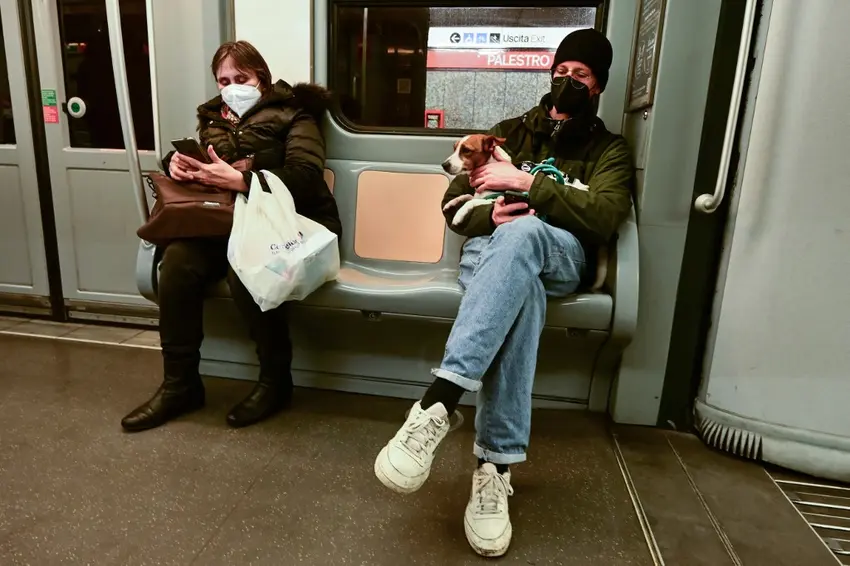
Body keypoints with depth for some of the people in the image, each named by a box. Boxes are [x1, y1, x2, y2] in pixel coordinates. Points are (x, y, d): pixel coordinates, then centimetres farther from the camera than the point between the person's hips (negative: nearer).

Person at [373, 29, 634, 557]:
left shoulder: (610, 150, 17)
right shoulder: (511, 130, 23)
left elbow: (602, 220, -6)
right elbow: (454, 204, 15)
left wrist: (526, 182, -10)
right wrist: (490, 216, -9)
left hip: (561, 256, -1)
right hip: (491, 248, 2)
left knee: (523, 232, -40)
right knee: (521, 288, -38)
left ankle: (438, 402, -48)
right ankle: (496, 466, -41)